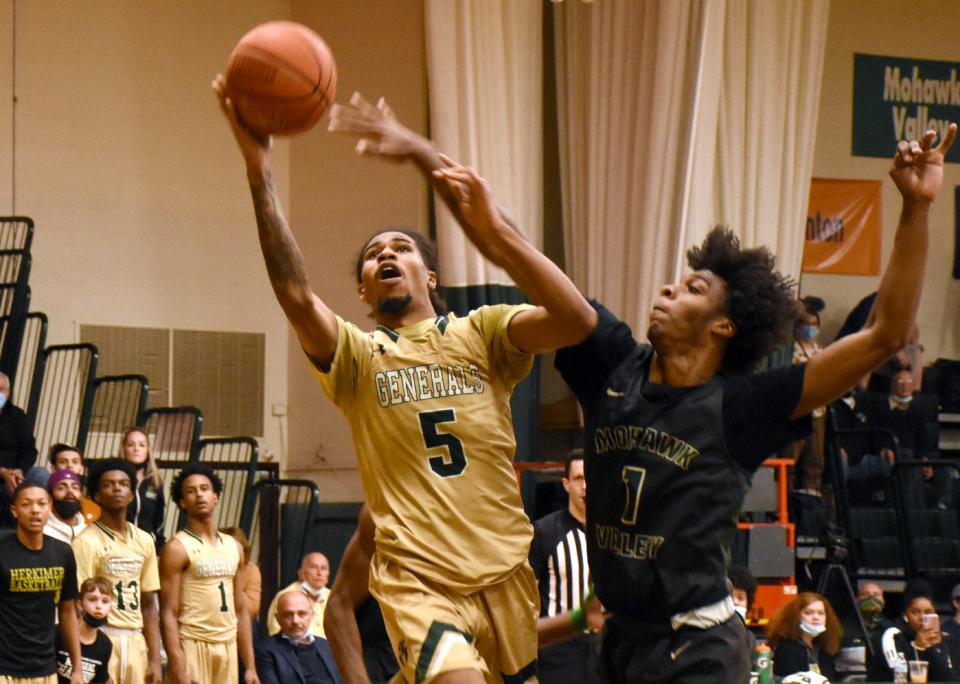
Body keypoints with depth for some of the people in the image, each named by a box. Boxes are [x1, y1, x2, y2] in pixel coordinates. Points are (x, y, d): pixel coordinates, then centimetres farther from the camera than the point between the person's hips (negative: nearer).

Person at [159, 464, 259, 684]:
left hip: (228, 648, 6)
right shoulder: (177, 548, -3)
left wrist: (250, 665, 12)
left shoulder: (233, 547, 16)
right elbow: (169, 613, -9)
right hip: (193, 647, -6)